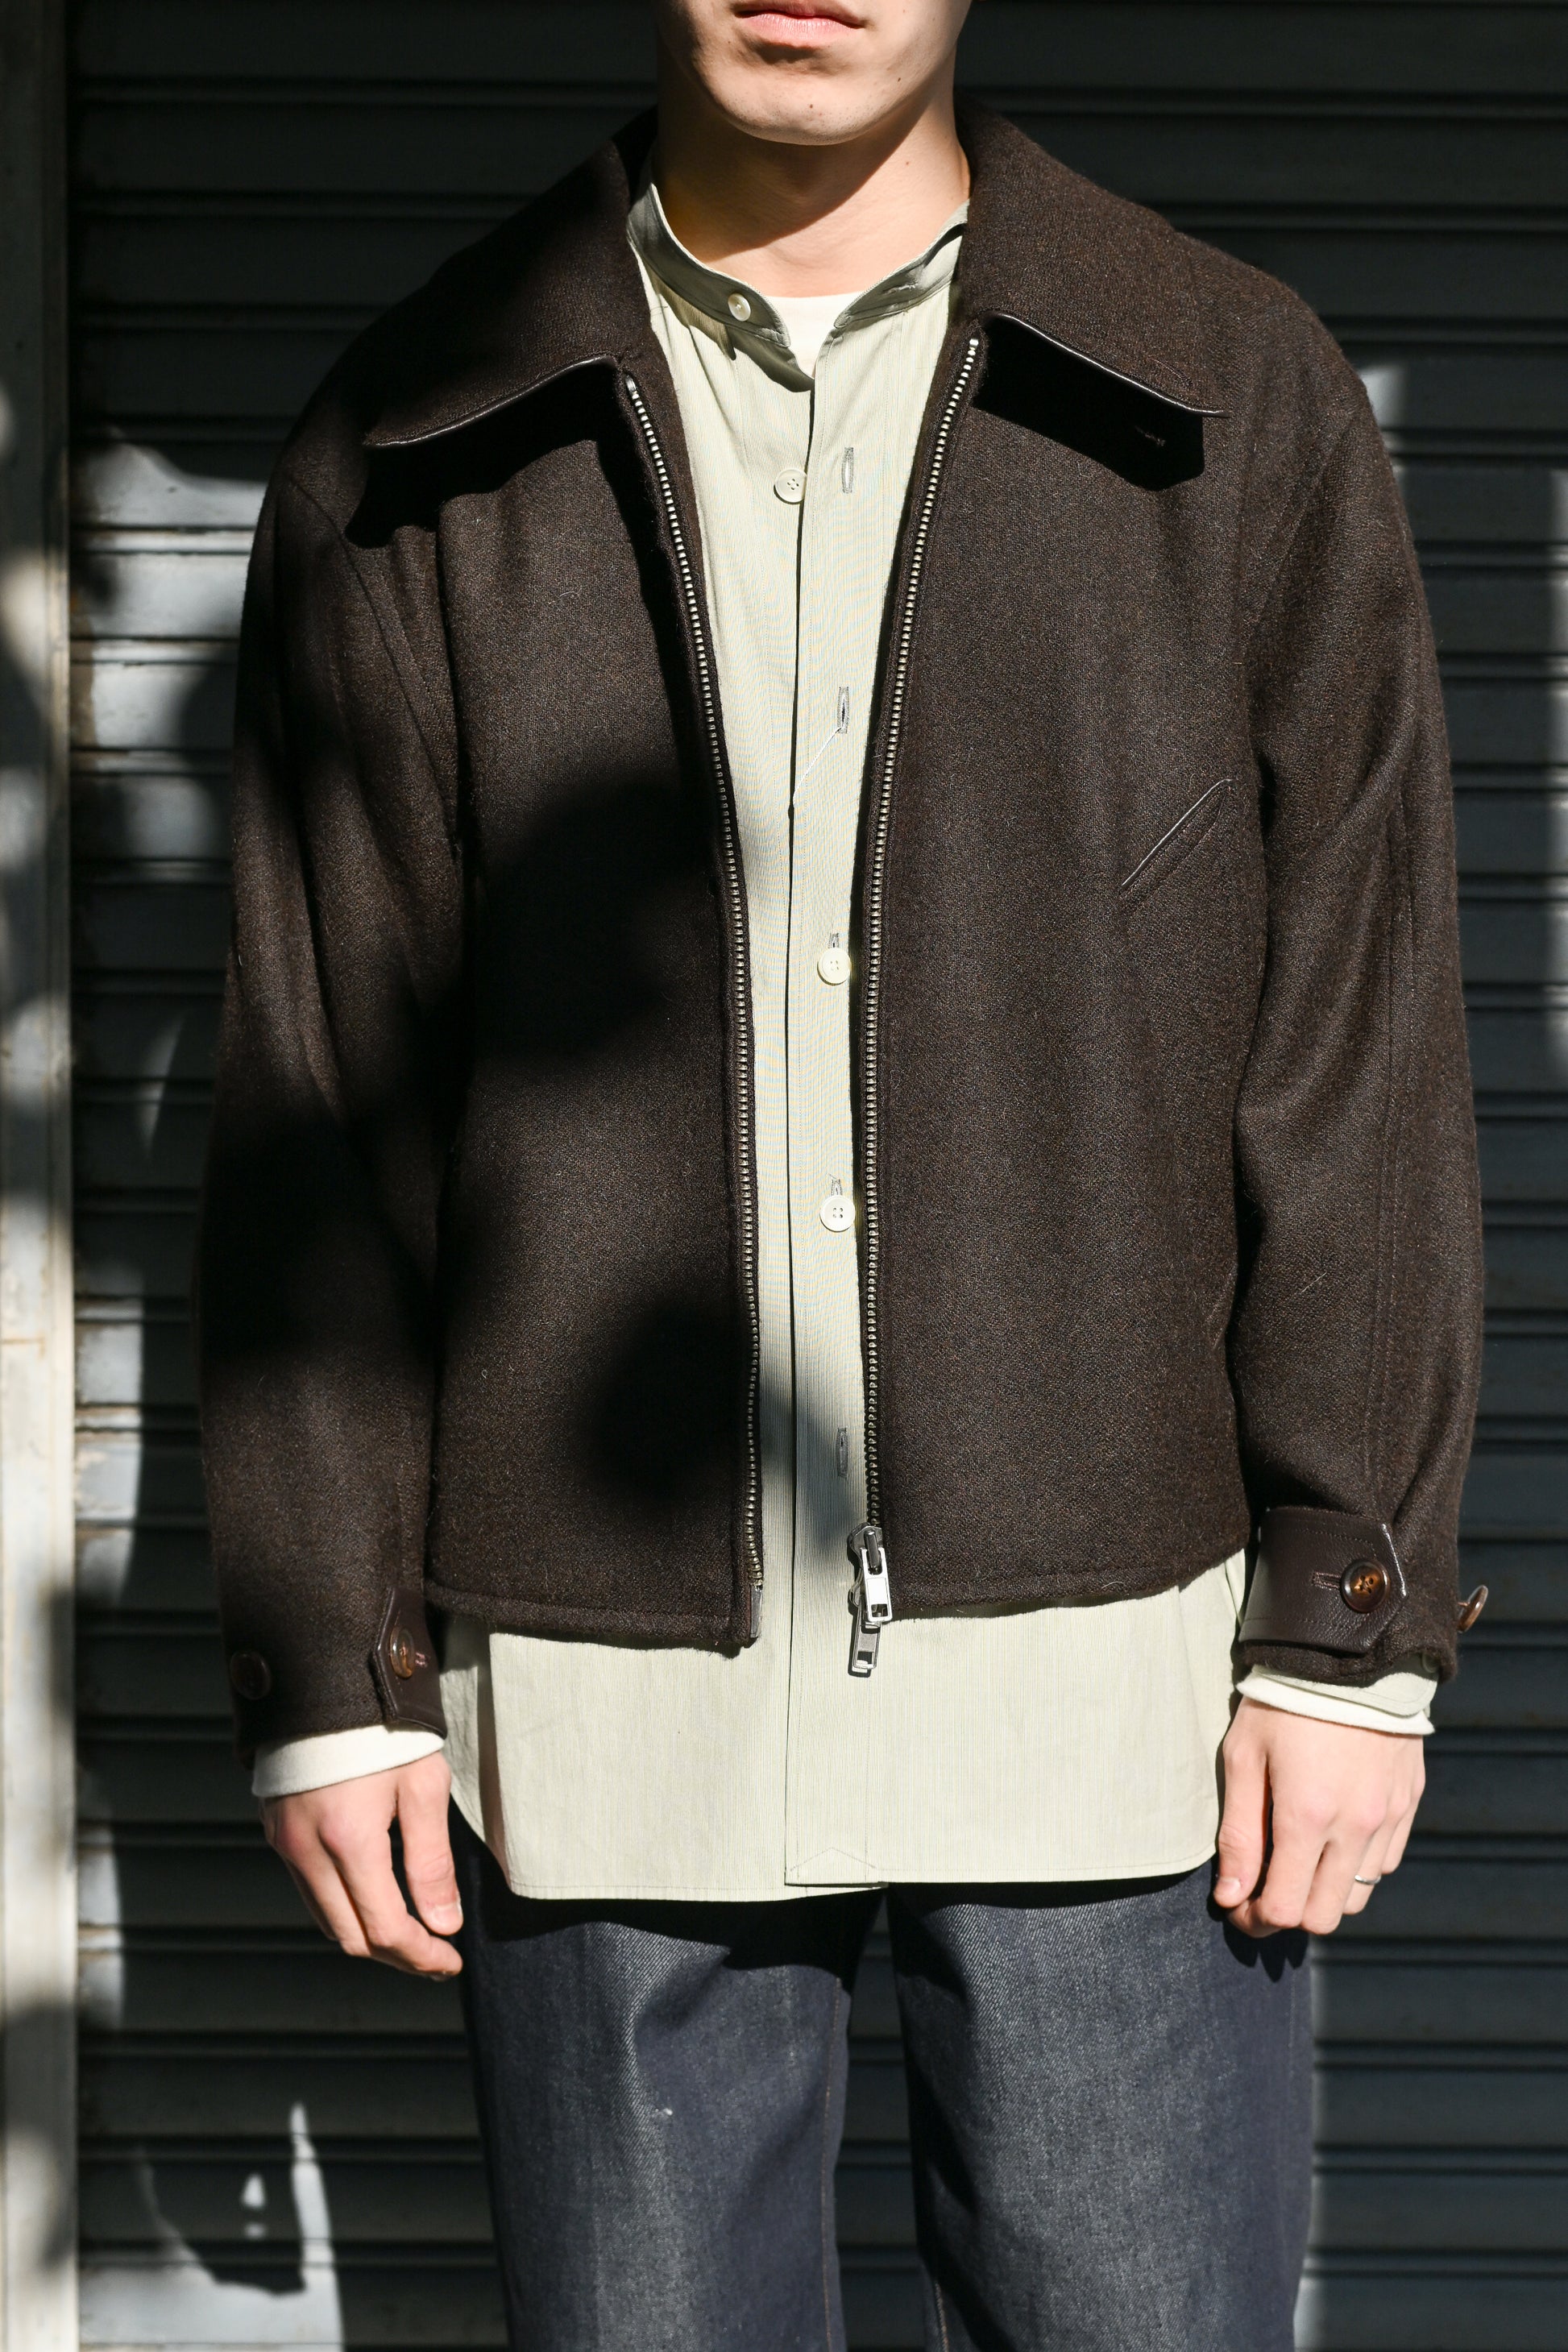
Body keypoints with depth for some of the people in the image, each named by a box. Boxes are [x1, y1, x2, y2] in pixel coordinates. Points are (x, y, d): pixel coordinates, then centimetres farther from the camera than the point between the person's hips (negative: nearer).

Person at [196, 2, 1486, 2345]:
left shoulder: (1241, 401, 3)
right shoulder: (410, 461, 5)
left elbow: (1361, 1064, 1)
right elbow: (318, 1101, 5)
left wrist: (1354, 1628, -3)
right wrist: (329, 1669, 1)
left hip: (1101, 1656, 0)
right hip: (604, 1695, 1)